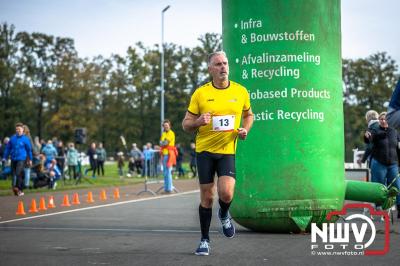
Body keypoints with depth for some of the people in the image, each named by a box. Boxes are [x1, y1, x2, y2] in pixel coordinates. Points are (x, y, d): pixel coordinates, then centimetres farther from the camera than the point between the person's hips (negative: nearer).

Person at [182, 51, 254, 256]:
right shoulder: (200, 93, -2)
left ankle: (224, 215, 18)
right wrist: (198, 122, -20)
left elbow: (248, 114, 21)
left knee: (226, 193, -18)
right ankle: (204, 240, 19)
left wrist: (245, 129, 0)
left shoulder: (241, 92, 3)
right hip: (204, 150, 0)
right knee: (207, 197, 3)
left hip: (228, 150, 0)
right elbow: (186, 124, 2)